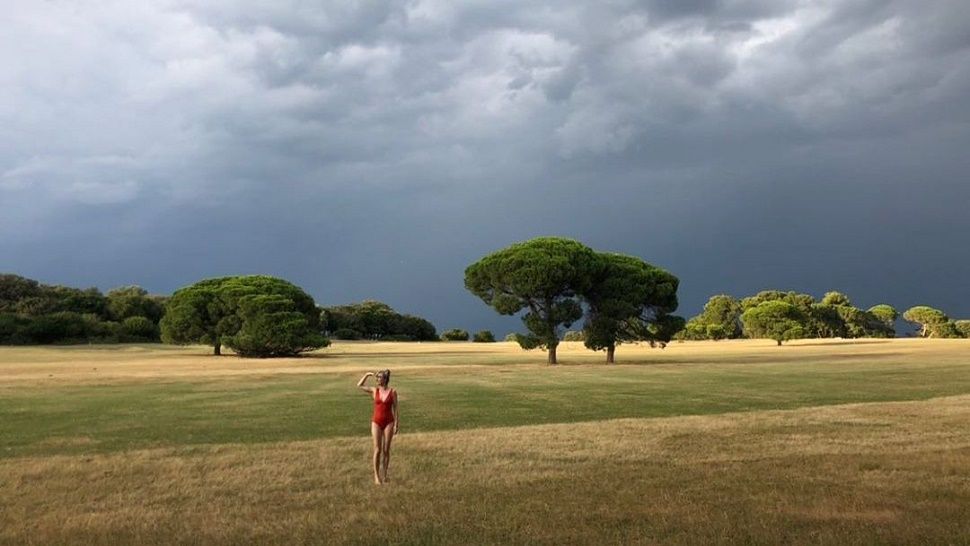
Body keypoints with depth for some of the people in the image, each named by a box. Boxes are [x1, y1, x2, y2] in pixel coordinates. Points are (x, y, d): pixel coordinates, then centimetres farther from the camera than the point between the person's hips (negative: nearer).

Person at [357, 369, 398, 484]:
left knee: (386, 450, 5)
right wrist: (367, 374, -5)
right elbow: (359, 386, 0)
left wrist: (396, 424, -5)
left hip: (388, 422, -1)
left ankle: (384, 474, 17)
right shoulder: (374, 390, 2)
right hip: (376, 422, 1)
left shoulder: (393, 392, -3)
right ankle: (376, 476, 5)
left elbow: (395, 409, -1)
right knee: (377, 450, -3)